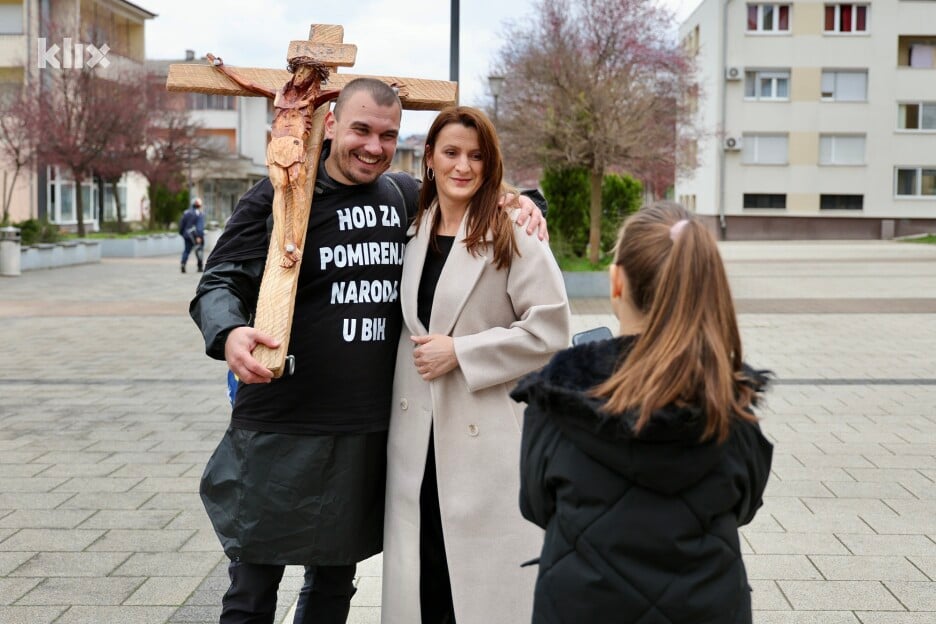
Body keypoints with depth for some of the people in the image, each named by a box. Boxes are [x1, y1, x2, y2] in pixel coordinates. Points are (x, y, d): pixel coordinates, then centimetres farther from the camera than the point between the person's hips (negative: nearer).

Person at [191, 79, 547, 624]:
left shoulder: (407, 196, 8)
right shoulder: (281, 195, -4)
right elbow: (222, 282, -7)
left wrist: (520, 202, 3)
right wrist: (229, 334, -30)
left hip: (371, 431, 4)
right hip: (282, 430, -4)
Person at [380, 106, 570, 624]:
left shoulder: (513, 237, -9)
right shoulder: (415, 231, 10)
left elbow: (548, 331, -13)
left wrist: (460, 352, -14)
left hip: (488, 439, -5)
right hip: (418, 439, 6)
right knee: (422, 582, 13)